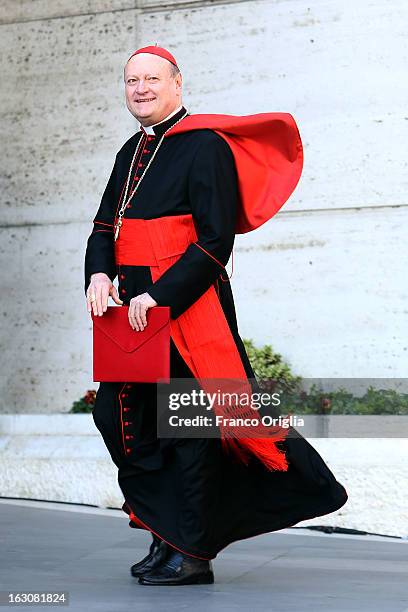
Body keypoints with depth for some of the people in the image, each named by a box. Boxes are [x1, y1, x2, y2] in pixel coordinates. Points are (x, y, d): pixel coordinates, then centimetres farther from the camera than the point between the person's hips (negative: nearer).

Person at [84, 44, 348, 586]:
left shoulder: (206, 147, -9)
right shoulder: (133, 152, 16)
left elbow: (215, 242, -14)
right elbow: (105, 226, 19)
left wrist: (159, 296, -20)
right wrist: (99, 274, -2)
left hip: (188, 311, -8)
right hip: (135, 310, 9)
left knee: (189, 430, -3)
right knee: (119, 418, 9)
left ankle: (191, 555, 8)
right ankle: (168, 537, 22)